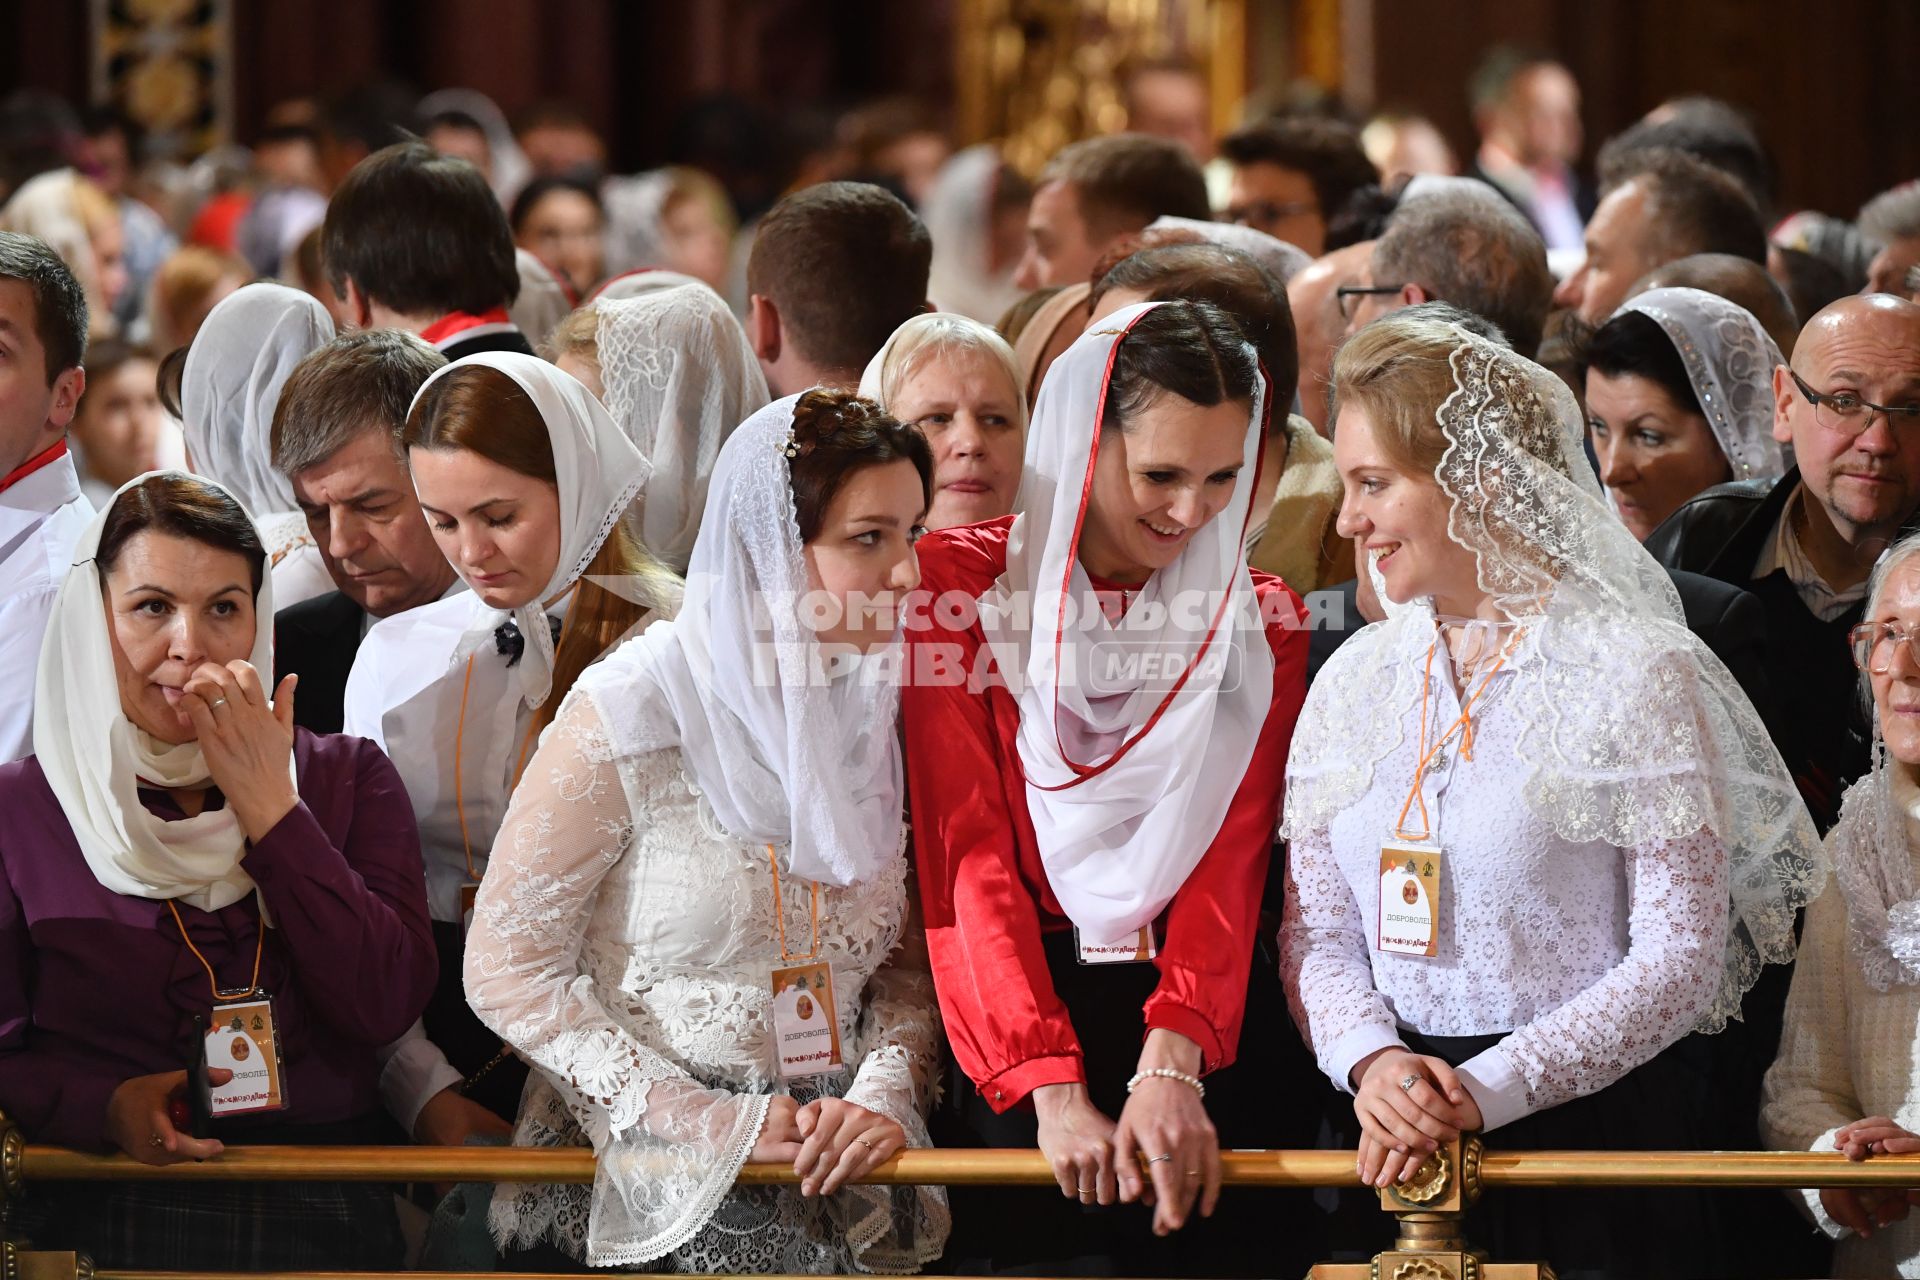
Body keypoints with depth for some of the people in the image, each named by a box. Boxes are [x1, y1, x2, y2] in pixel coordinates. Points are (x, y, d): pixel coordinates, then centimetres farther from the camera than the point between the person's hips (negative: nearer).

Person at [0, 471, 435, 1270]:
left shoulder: (348, 780, 14)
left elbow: (386, 1007, 0)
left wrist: (270, 809, -2)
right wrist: (101, 1107, -13)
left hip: (325, 1219, 2)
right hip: (108, 1223, -2)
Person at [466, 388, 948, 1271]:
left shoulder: (878, 710, 9)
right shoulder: (628, 717, -6)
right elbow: (507, 965, -5)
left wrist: (884, 1092, -6)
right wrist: (703, 1123, -11)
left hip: (839, 1194, 4)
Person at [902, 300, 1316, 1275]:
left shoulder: (1261, 625, 11)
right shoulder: (959, 584, 2)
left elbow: (1231, 867, 0)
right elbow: (968, 859, -6)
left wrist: (1171, 1066, -18)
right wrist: (1054, 1089, -18)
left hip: (1204, 1030, 2)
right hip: (1007, 1028, -2)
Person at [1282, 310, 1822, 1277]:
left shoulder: (1634, 672, -8)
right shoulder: (1357, 678, 9)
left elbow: (1680, 959, -12)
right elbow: (1315, 932, 9)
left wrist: (1484, 1088, -18)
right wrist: (1370, 1061, -12)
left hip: (1592, 1123, -4)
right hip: (1392, 1147, 4)